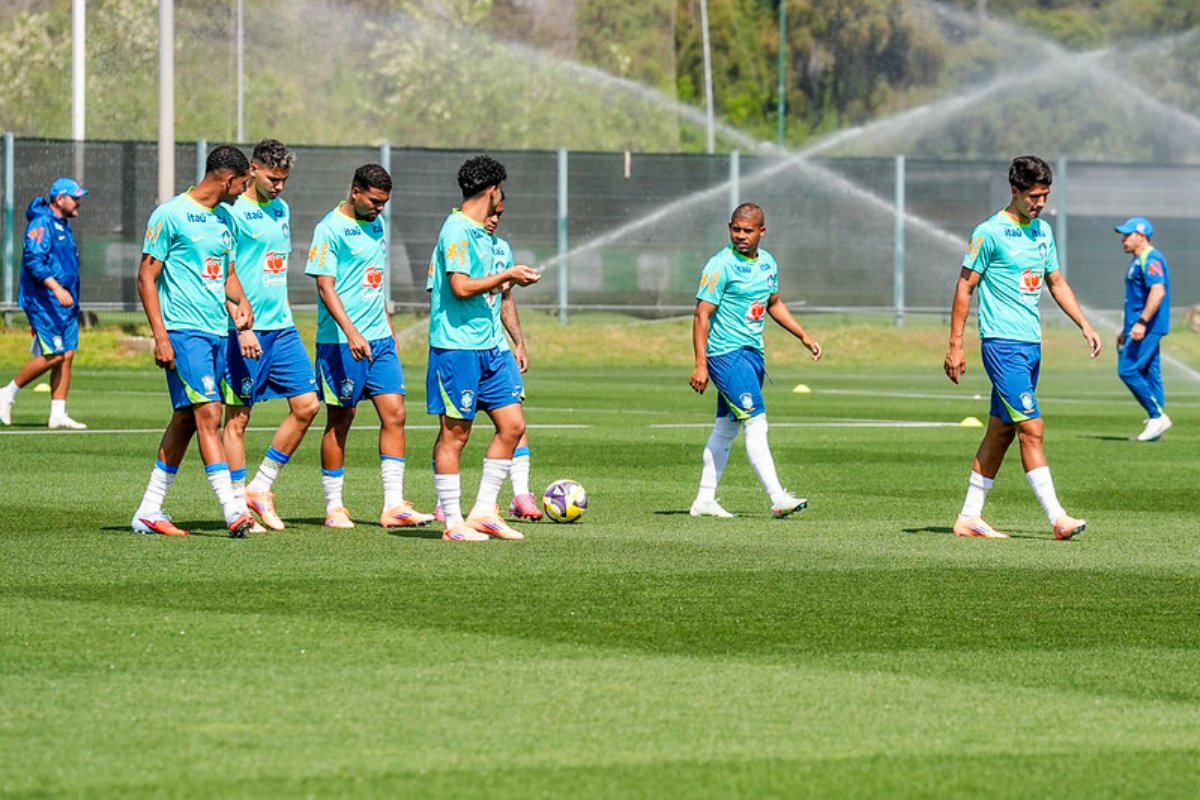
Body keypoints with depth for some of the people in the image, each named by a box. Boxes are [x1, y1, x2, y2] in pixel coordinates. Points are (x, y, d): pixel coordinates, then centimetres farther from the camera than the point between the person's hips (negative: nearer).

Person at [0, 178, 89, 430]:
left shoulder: (63, 226, 18)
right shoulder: (41, 223, -12)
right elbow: (34, 260, -23)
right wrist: (56, 288, -33)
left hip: (65, 303, 9)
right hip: (43, 302, -9)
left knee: (66, 355, 2)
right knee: (53, 355, -13)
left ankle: (58, 414, 3)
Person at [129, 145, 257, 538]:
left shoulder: (224, 218, 16)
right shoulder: (170, 214, -7)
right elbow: (146, 277, -8)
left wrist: (241, 301, 5)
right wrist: (160, 336, -15)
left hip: (217, 332, 8)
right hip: (184, 331, -8)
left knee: (186, 420, 9)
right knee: (209, 414, -15)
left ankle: (149, 512, 16)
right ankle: (232, 511, -21)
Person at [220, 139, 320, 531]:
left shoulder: (281, 209, 15)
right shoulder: (233, 212, -9)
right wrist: (242, 327, -21)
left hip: (282, 327, 8)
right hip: (246, 331, -8)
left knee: (306, 405, 2)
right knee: (238, 415, -2)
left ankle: (260, 488, 13)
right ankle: (239, 504, 4)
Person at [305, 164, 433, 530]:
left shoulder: (376, 224, 13)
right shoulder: (330, 228, -10)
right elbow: (325, 286, -16)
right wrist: (351, 332, -26)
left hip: (379, 339, 7)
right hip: (340, 341, -7)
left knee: (394, 414, -2)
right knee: (340, 421, 1)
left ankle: (394, 506, -2)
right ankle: (334, 508, 10)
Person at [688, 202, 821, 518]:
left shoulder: (768, 263, 11)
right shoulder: (720, 265, -12)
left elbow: (774, 304, 27)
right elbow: (702, 315, -14)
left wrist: (804, 336, 21)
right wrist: (700, 364, -20)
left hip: (752, 354, 8)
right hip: (726, 353, -8)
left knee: (726, 428, 12)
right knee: (756, 423, -16)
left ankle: (704, 501, 19)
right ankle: (778, 499, -21)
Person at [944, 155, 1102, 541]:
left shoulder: (1043, 231, 13)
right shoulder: (989, 233, -9)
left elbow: (1057, 283, 22)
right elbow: (964, 287, -6)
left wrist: (1085, 326, 11)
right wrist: (955, 346, -9)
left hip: (1031, 343, 8)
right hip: (1002, 343, -8)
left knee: (1001, 431, 10)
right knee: (1032, 428, -13)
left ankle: (969, 517, 16)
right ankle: (1057, 518, -16)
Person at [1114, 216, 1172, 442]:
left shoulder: (1150, 259, -13)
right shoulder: (1138, 261, 21)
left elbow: (1158, 291, -26)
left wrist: (1142, 322, -32)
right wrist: (1126, 330, 29)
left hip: (1148, 328, -11)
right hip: (1140, 328, 11)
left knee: (1128, 370, -14)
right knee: (1149, 373, 8)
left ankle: (1158, 416, -11)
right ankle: (1156, 423, 9)